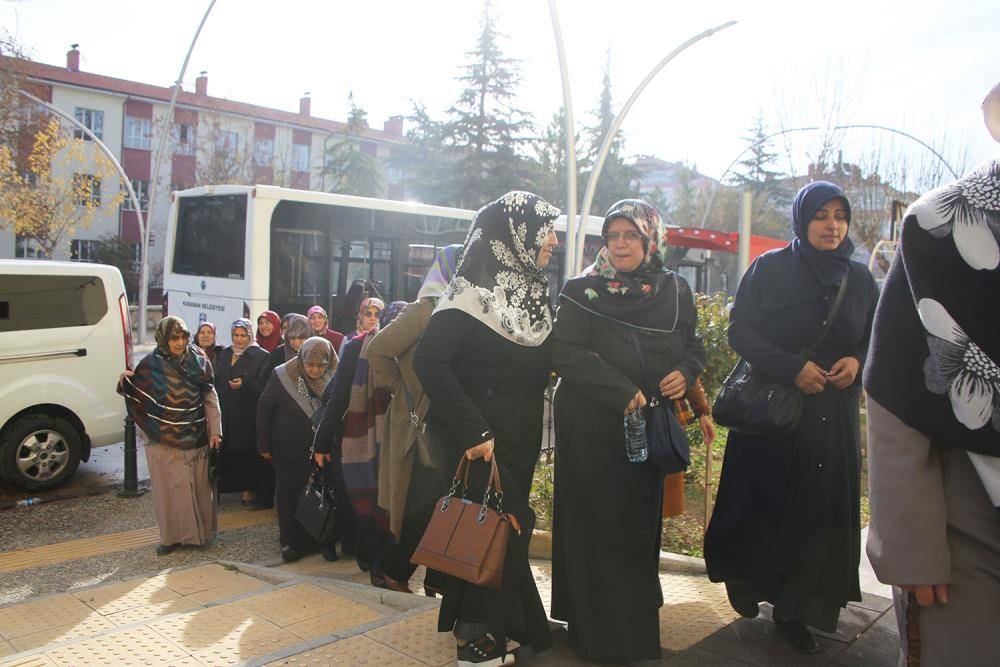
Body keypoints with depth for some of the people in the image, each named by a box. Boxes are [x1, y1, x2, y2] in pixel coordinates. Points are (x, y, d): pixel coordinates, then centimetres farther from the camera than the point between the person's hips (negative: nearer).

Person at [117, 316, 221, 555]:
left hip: (195, 437, 0)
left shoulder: (198, 361, -1)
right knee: (169, 486, 6)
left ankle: (200, 530, 22)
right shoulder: (150, 364, -2)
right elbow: (138, 398, 4)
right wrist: (126, 383, -16)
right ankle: (173, 535, 18)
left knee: (198, 484, 7)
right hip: (163, 439, 0)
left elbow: (210, 398, 2)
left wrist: (215, 430, -3)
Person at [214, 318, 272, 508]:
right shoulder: (224, 354, 15)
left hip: (247, 415, -4)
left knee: (247, 454, -1)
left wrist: (244, 384, -21)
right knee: (226, 453, 1)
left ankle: (248, 491, 8)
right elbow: (216, 380, 13)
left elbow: (263, 385, -8)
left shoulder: (260, 357, -2)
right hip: (224, 412, 4)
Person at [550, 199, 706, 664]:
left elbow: (694, 345, 16)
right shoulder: (582, 291, -3)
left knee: (641, 525, 12)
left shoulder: (675, 290, 8)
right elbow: (565, 354, -13)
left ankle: (637, 622, 29)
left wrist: (685, 373, -7)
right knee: (597, 528, 0)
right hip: (591, 430, -4)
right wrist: (622, 390, -21)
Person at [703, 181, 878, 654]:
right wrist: (791, 368, -20)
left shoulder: (860, 280, 7)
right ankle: (745, 578, 31)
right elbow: (740, 330, -8)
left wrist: (858, 361, -9)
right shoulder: (770, 269, -4)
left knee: (822, 507, 5)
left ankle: (794, 609, 19)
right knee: (764, 501, 4)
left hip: (834, 414, 4)